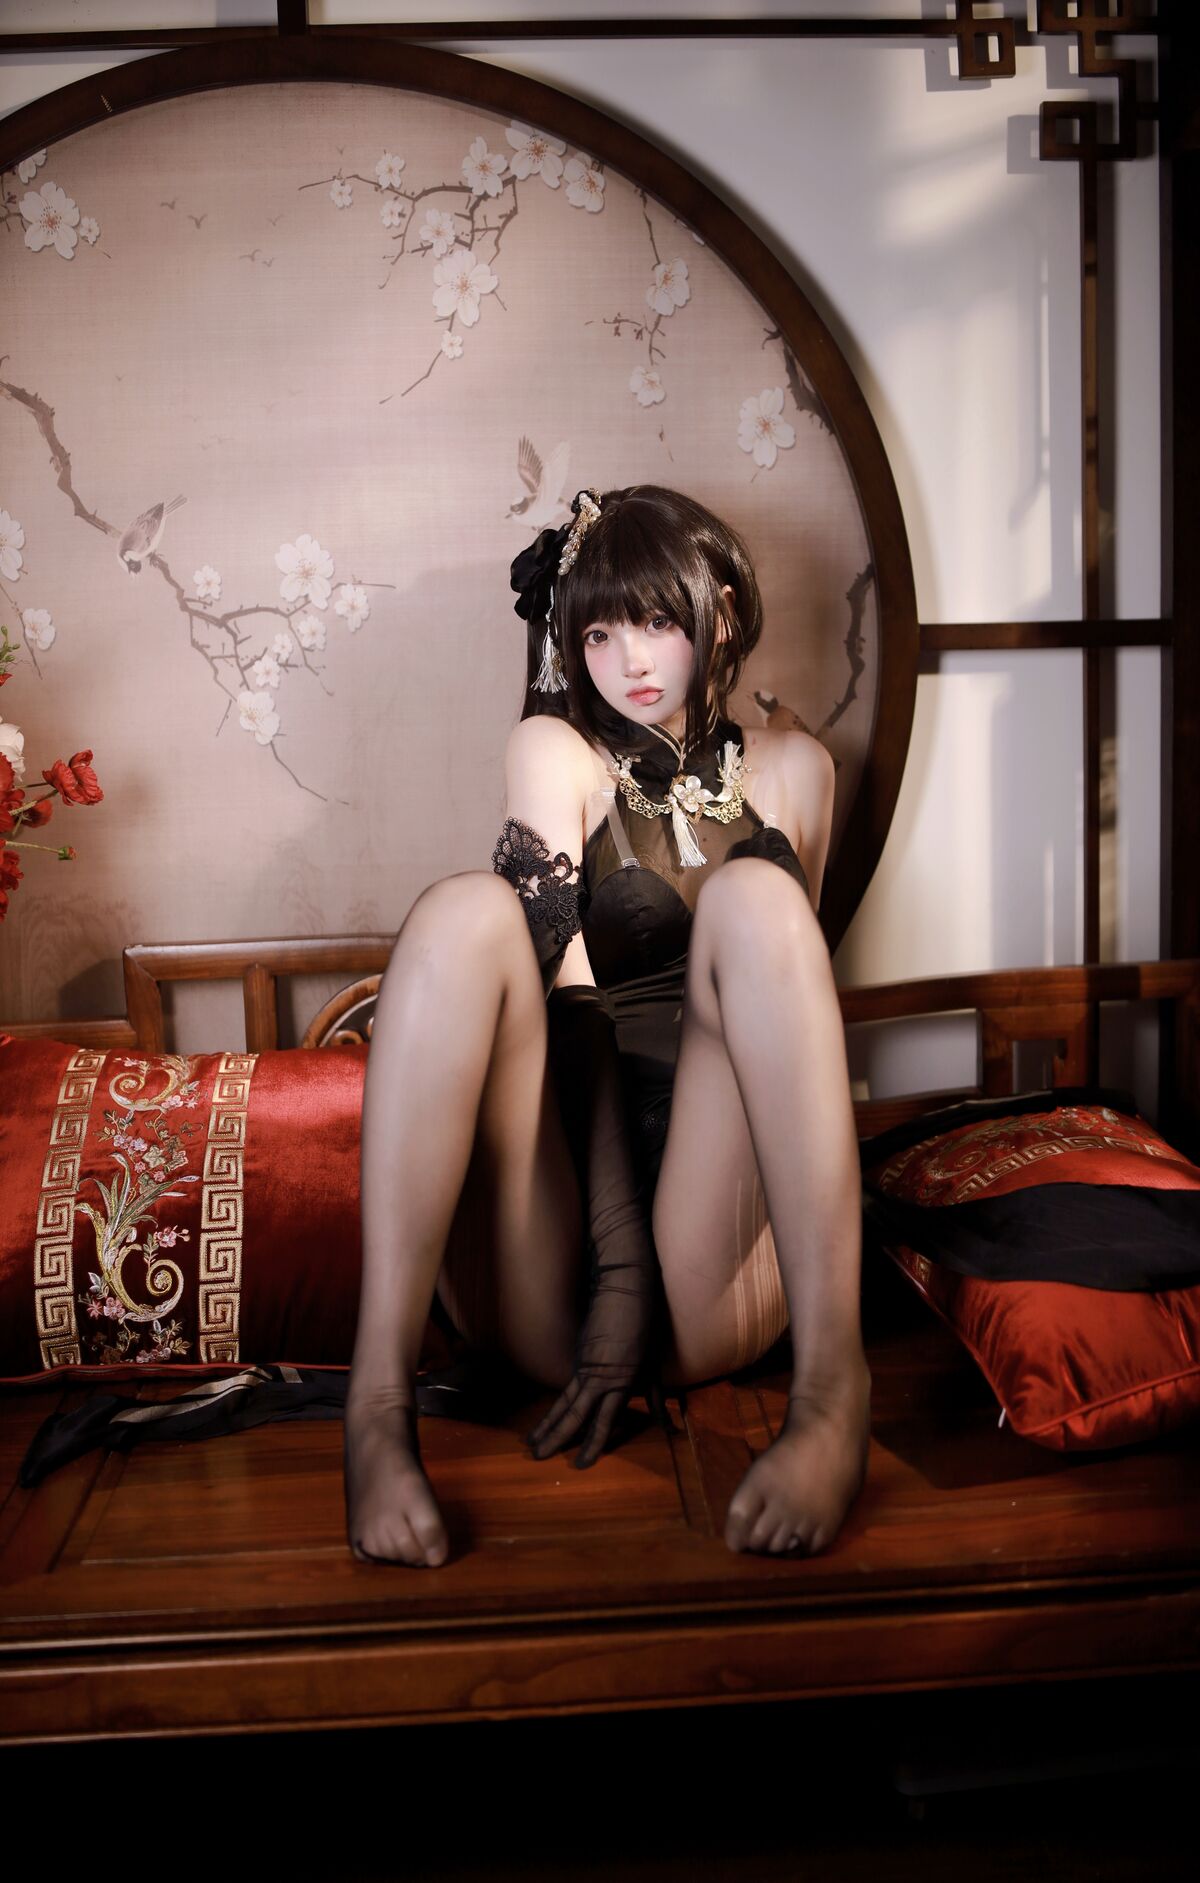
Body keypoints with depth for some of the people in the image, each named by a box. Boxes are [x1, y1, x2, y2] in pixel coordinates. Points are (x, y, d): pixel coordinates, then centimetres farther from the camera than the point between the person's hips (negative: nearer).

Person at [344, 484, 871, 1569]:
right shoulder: (556, 750, 8)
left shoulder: (789, 771, 17)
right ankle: (382, 1397, -35)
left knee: (752, 899, -21)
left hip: (710, 1284, 1)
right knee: (466, 913, -23)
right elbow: (568, 1007, -6)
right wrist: (618, 1263, -17)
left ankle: (831, 1384, -33)